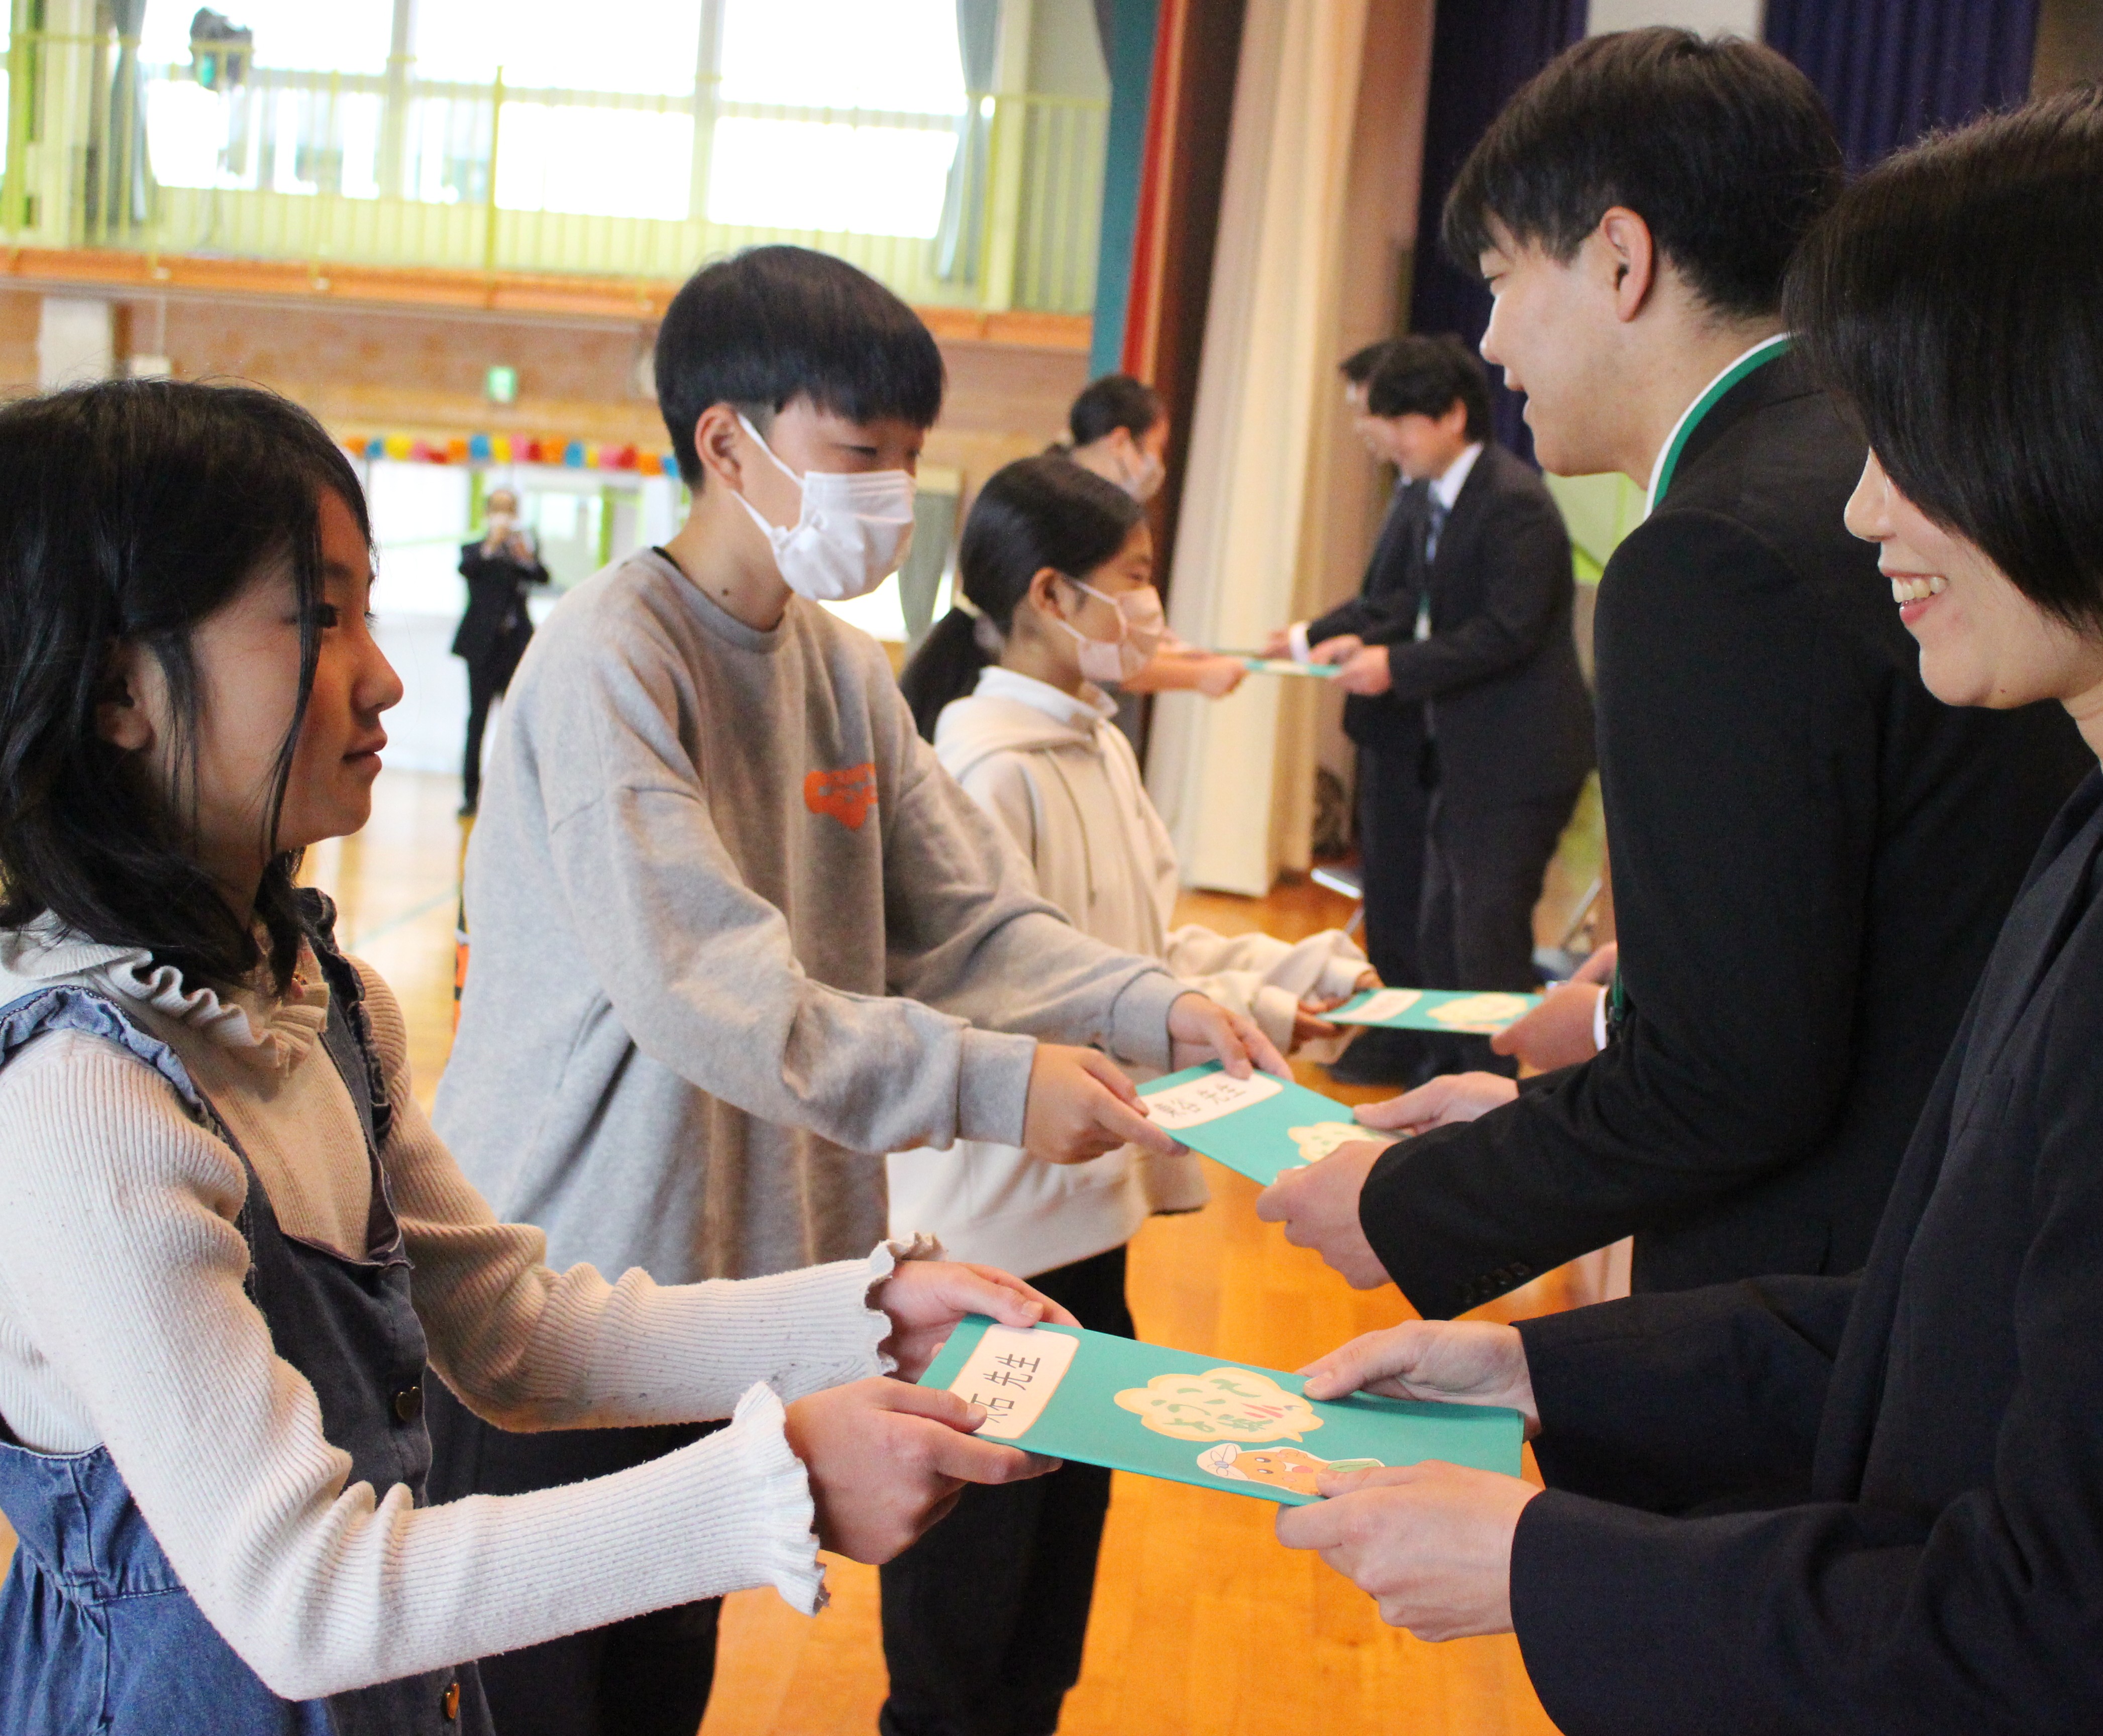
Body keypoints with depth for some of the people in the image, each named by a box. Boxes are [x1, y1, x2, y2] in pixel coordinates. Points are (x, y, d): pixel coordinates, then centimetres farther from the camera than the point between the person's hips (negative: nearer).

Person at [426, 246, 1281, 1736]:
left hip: (733, 1282, 7)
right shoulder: (610, 661, -18)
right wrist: (992, 1082, -33)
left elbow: (970, 923, 3)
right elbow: (708, 986, -28)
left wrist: (1152, 1008, -14)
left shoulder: (845, 674, 8)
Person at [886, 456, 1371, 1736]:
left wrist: (1289, 969, -1)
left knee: (1071, 1495, 19)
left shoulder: (1099, 744, 8)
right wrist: (1235, 1016, -21)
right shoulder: (989, 766, -21)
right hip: (1001, 1209, -9)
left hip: (1088, 1199, 9)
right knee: (977, 1503, 8)